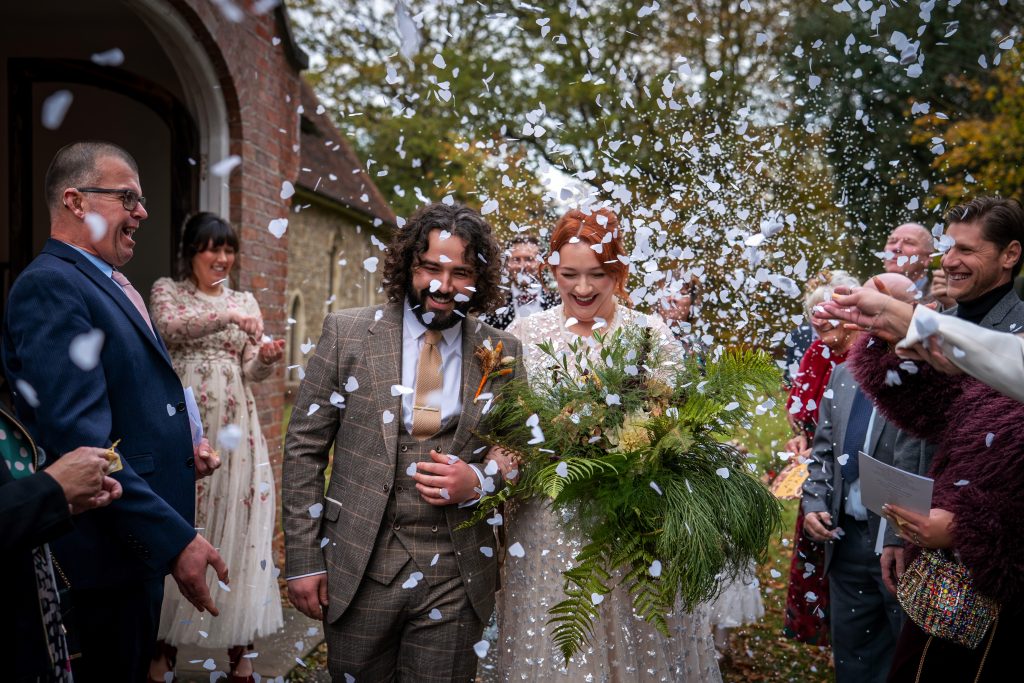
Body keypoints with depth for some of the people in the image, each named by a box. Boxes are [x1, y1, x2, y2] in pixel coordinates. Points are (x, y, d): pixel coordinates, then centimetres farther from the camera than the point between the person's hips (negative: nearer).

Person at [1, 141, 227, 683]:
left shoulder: (112, 286, 14)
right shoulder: (50, 286, -16)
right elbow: (81, 441, -25)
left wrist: (184, 444, 4)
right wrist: (176, 540, -25)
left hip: (142, 544, 9)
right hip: (106, 555, -9)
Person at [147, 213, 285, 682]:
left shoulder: (245, 301, 13)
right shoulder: (167, 291, 6)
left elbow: (251, 371, 7)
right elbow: (170, 328, -17)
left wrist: (267, 358, -14)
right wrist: (227, 316, -30)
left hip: (233, 426, 2)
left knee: (236, 523, 2)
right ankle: (166, 644, 14)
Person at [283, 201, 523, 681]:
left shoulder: (501, 353, 0)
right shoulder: (348, 332, -3)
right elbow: (304, 447, -1)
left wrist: (478, 482, -13)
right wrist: (303, 559, -3)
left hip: (458, 575, 1)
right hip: (360, 567, 0)